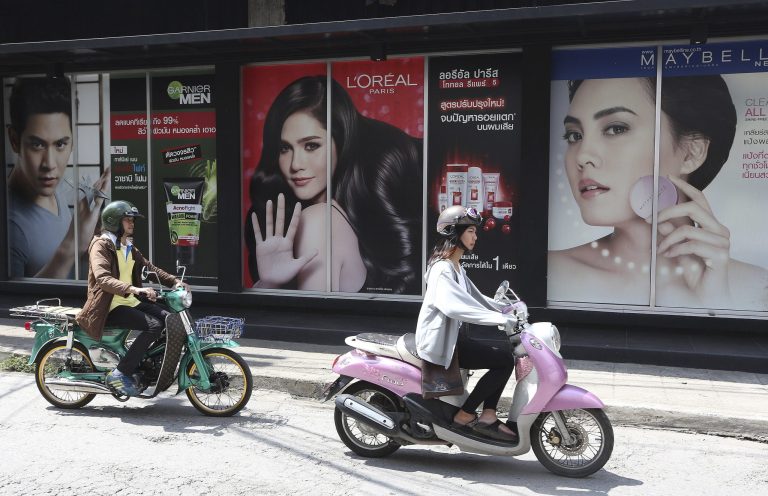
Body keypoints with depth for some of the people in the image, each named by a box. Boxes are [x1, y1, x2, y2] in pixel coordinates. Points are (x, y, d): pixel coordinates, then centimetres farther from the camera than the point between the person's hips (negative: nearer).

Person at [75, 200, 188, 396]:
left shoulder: (129, 247, 19)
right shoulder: (101, 245, -10)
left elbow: (149, 268, 16)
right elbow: (103, 279, -26)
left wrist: (174, 281, -1)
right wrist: (134, 289, -41)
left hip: (131, 302, 8)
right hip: (110, 307, -8)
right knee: (153, 325, -27)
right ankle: (120, 373, -19)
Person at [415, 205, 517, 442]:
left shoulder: (456, 267, 17)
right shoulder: (442, 269, -16)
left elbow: (474, 298, 22)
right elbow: (451, 305, -32)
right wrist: (498, 318, -35)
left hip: (451, 336, 10)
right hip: (440, 342, -10)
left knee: (503, 357, 9)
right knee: (505, 360, -12)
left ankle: (488, 416, 3)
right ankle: (464, 415, -6)